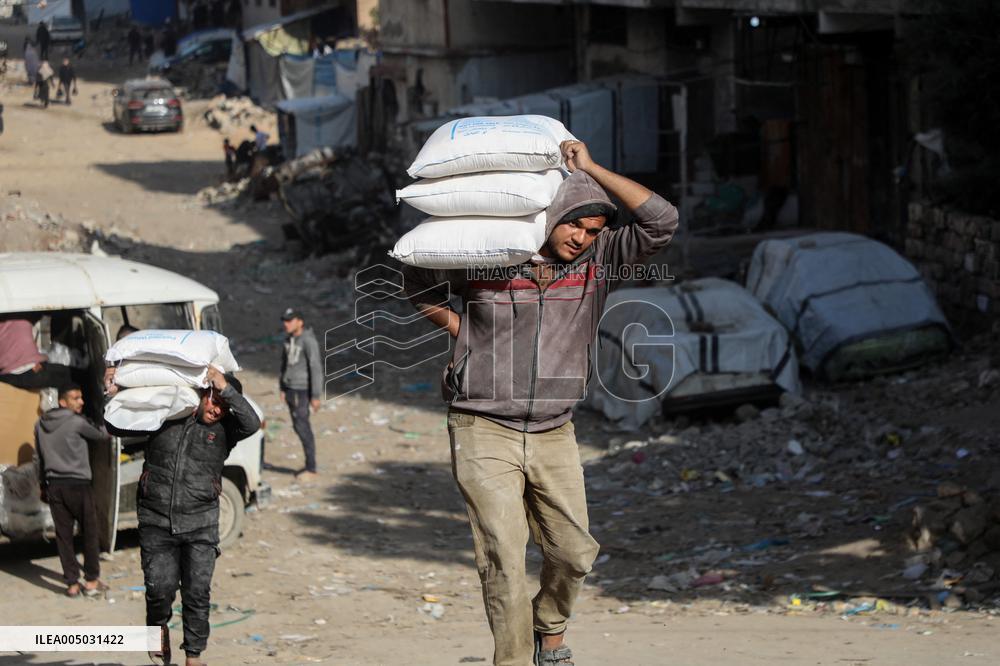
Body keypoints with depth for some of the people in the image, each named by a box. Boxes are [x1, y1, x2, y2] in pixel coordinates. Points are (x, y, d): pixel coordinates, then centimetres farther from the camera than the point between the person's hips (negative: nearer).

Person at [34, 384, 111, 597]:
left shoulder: (41, 425, 8)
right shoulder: (76, 422, -11)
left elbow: (38, 458, 14)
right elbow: (101, 436, 3)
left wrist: (43, 486, 21)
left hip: (54, 485, 5)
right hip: (78, 484, -5)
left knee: (63, 535, 6)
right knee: (90, 533, 7)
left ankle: (72, 583, 6)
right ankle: (91, 581, 10)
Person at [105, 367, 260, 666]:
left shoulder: (224, 428, 2)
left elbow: (252, 423, -18)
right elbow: (118, 427, 11)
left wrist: (226, 388, -22)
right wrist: (114, 394, -5)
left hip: (200, 524, 0)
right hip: (156, 522, 0)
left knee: (198, 591, -4)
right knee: (160, 587, -9)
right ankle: (159, 626, 23)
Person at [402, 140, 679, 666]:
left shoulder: (597, 259, 1)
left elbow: (660, 221, -11)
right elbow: (416, 280, 12)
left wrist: (591, 170, -11)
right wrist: (458, 329, 4)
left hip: (554, 436, 4)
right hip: (484, 431, -4)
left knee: (574, 552, 8)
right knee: (503, 560, -10)